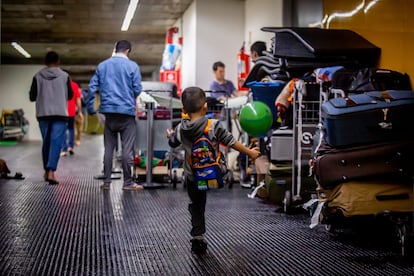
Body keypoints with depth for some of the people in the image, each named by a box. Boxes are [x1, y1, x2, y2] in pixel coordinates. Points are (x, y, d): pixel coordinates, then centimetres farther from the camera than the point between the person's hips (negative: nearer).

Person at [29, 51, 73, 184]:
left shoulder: (38, 76, 0)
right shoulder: (64, 76, -1)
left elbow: (32, 97, 2)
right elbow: (70, 95, 9)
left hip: (43, 114, 2)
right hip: (60, 114, -2)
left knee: (46, 142, 14)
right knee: (56, 142, -6)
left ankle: (47, 171, 24)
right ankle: (51, 171, -19)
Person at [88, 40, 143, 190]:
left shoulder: (102, 65, 8)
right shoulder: (132, 66, -3)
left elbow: (92, 87, 5)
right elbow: (137, 89, -5)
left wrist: (91, 108, 10)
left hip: (108, 111, 4)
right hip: (127, 112, -4)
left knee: (109, 148, 9)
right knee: (127, 148, -1)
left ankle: (106, 182, 10)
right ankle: (128, 182, 0)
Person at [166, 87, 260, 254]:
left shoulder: (181, 129, -8)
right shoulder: (214, 126, -18)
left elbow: (173, 143, 13)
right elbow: (231, 142, -12)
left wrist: (170, 135, 38)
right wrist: (250, 152, 2)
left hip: (192, 176, 3)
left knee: (197, 206, 15)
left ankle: (198, 240, 20)